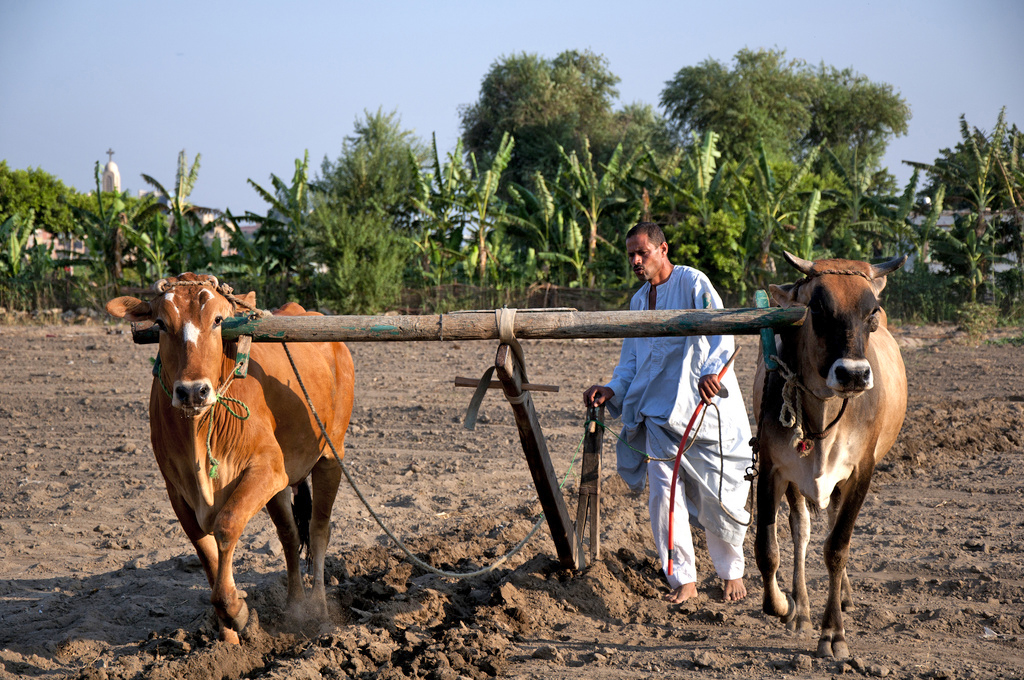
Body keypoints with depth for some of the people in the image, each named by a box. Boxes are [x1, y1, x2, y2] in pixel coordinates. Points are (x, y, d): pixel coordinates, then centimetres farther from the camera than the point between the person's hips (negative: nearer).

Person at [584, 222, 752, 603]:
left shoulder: (692, 283, -5)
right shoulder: (638, 302, 17)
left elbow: (722, 333, -19)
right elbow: (632, 361, 22)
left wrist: (712, 370, -37)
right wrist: (613, 390, 3)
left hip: (706, 408, -5)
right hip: (659, 411, 5)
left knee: (717, 497, 2)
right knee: (664, 493, -8)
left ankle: (731, 573, 24)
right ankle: (683, 580, 2)